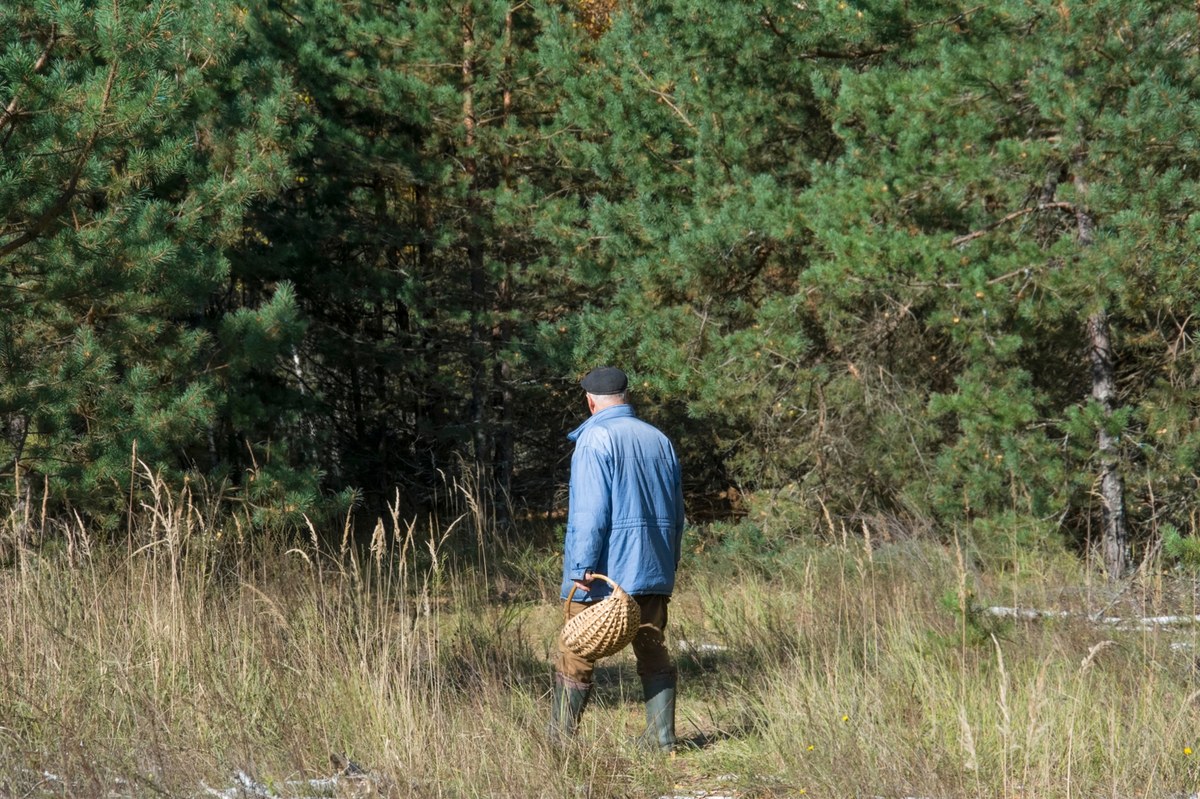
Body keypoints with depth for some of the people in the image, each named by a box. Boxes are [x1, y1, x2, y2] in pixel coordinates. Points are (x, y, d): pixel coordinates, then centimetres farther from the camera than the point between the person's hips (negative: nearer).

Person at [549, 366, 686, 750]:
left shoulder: (595, 439, -9)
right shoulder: (659, 440, 12)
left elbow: (590, 510, -18)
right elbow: (676, 513, 17)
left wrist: (583, 566, -18)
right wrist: (670, 563, 24)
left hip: (603, 573, -6)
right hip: (653, 570, 6)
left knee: (576, 657, -1)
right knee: (654, 652, 9)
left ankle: (559, 741, 0)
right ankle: (661, 736, 7)